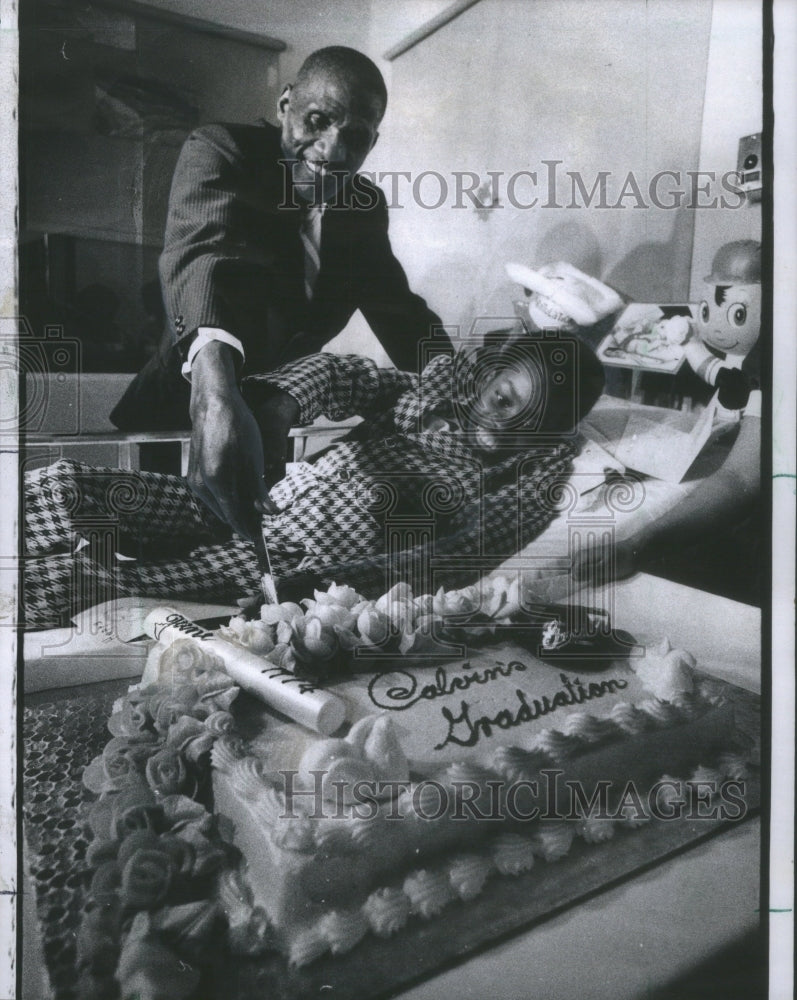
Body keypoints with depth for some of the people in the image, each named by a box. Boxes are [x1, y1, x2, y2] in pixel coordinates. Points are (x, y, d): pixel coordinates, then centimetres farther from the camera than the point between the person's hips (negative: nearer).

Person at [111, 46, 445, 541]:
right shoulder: (219, 150, -14)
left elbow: (401, 313, 8)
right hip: (183, 406, -5)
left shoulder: (366, 209, 3)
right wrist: (214, 390, -55)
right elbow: (200, 250, -34)